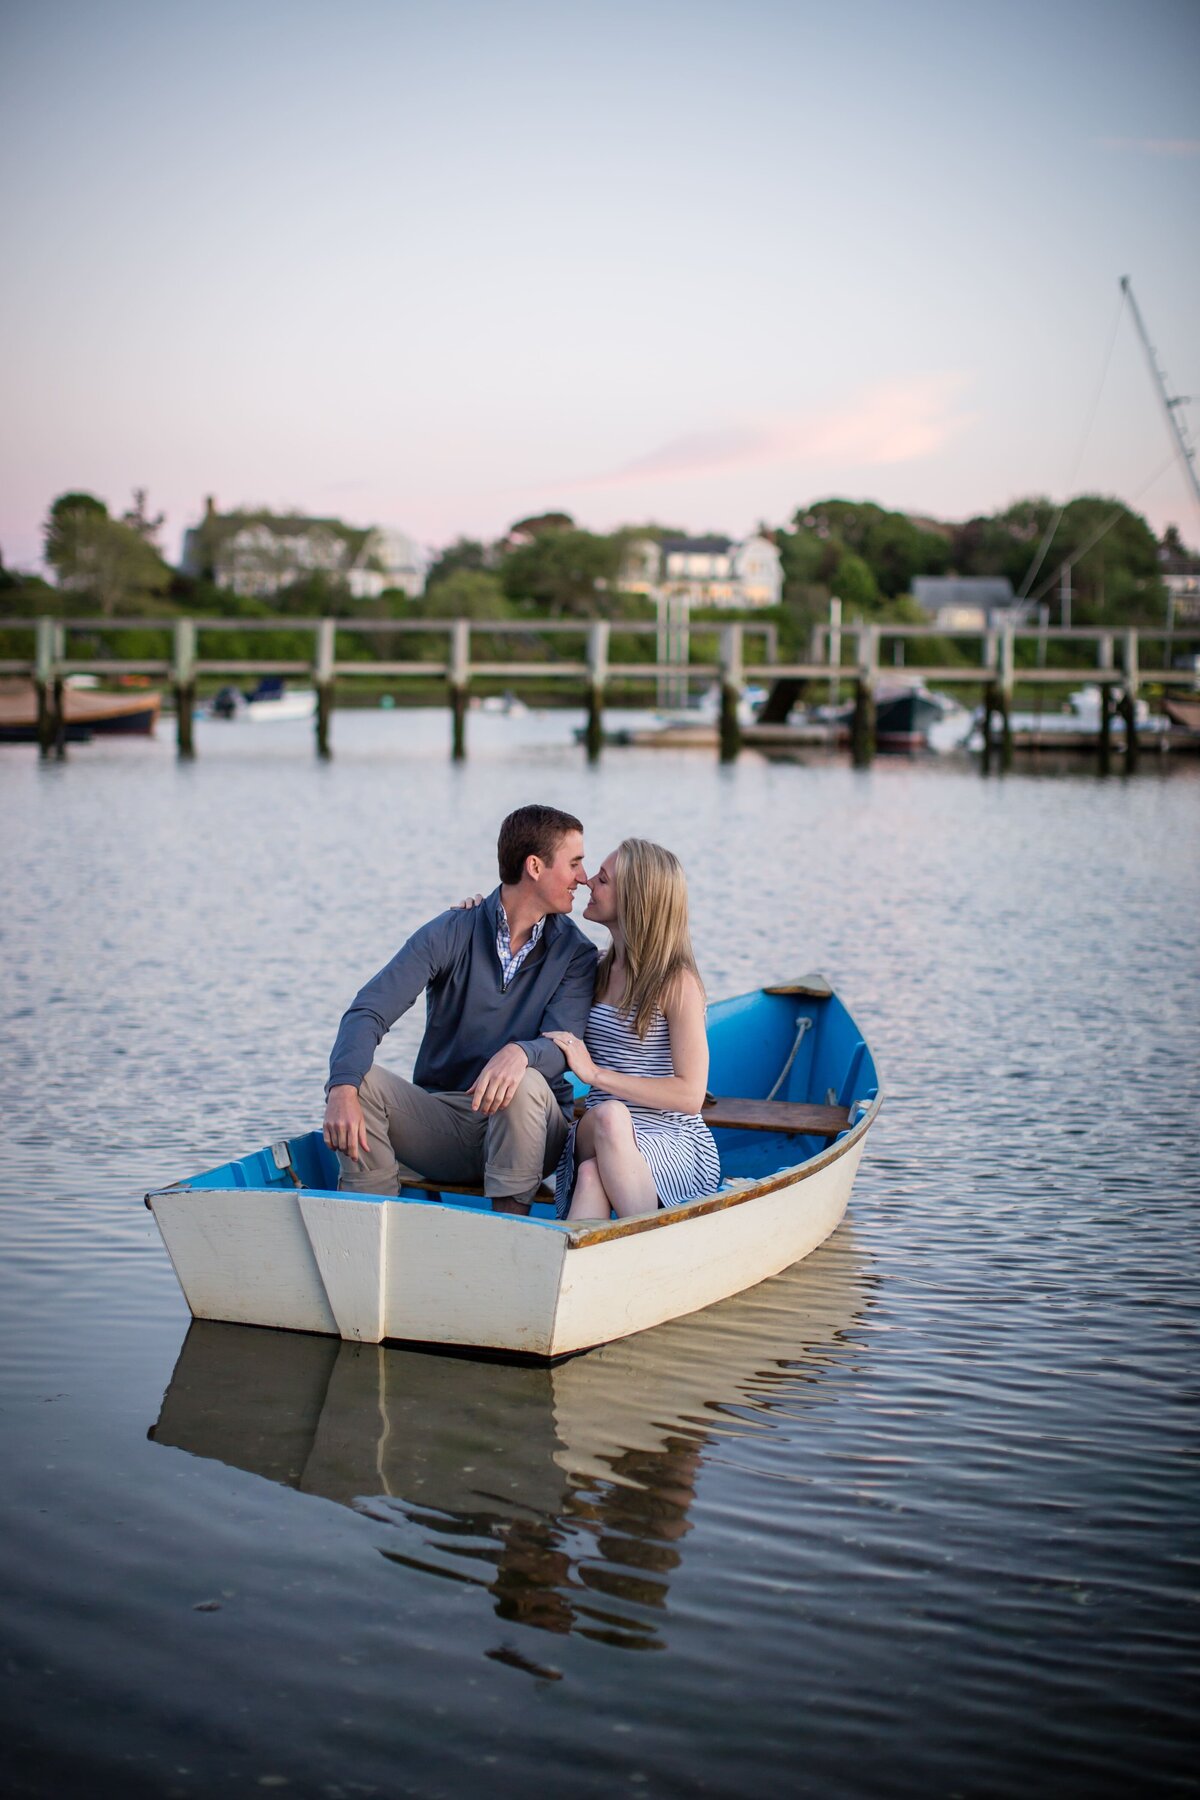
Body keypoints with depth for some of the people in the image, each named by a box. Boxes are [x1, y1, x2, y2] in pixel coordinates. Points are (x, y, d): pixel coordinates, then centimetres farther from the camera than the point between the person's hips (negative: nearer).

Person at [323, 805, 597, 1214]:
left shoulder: (574, 953, -1)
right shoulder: (450, 934, -4)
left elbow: (561, 1047, -15)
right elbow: (367, 1013, -13)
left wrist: (520, 1053, -42)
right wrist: (343, 1090, -34)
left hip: (525, 1129, -1)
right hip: (441, 1120, 1)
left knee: (526, 1085, -34)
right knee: (360, 1079, -24)